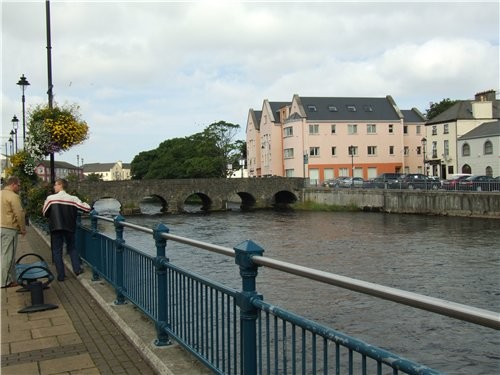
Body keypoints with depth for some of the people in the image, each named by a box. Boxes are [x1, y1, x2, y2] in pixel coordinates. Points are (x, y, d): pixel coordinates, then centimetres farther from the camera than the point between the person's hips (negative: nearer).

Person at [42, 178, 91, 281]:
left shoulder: (50, 198, -8)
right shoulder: (73, 199, -6)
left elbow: (44, 213, 3)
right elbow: (87, 208, -3)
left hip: (56, 228, -1)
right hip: (69, 228, 2)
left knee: (57, 251, 9)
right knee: (72, 248, 21)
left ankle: (61, 275, 8)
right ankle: (77, 269, 11)